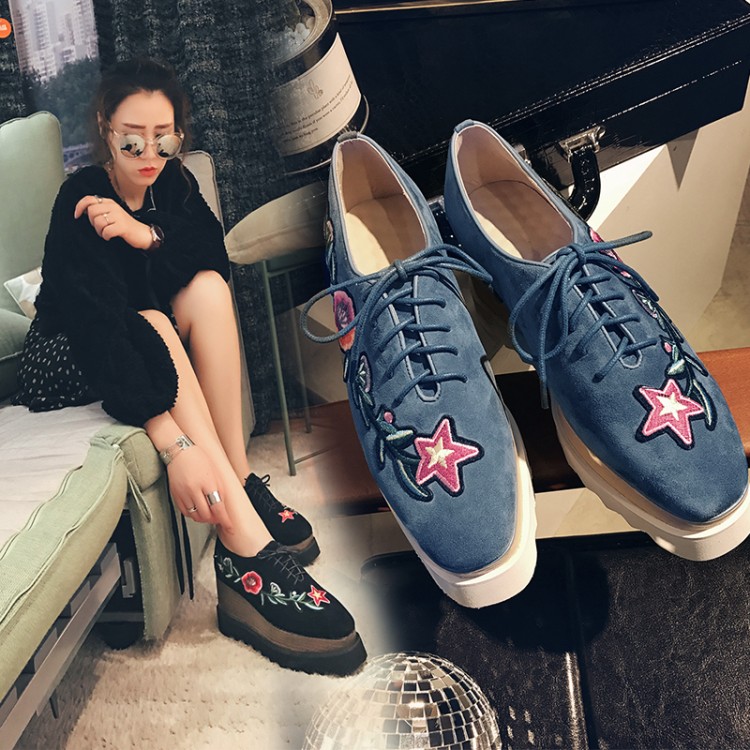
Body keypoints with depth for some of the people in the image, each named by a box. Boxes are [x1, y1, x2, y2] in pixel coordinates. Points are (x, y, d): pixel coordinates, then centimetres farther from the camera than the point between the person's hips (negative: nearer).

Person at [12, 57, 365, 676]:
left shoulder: (172, 182, -4)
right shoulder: (82, 202, -25)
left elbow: (214, 252, -16)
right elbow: (97, 327, -38)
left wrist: (145, 235, -34)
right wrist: (174, 443, -49)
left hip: (153, 337, 6)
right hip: (69, 360, -5)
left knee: (207, 288, -22)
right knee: (152, 324, -35)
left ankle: (240, 481, -25)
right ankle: (245, 547, -45)